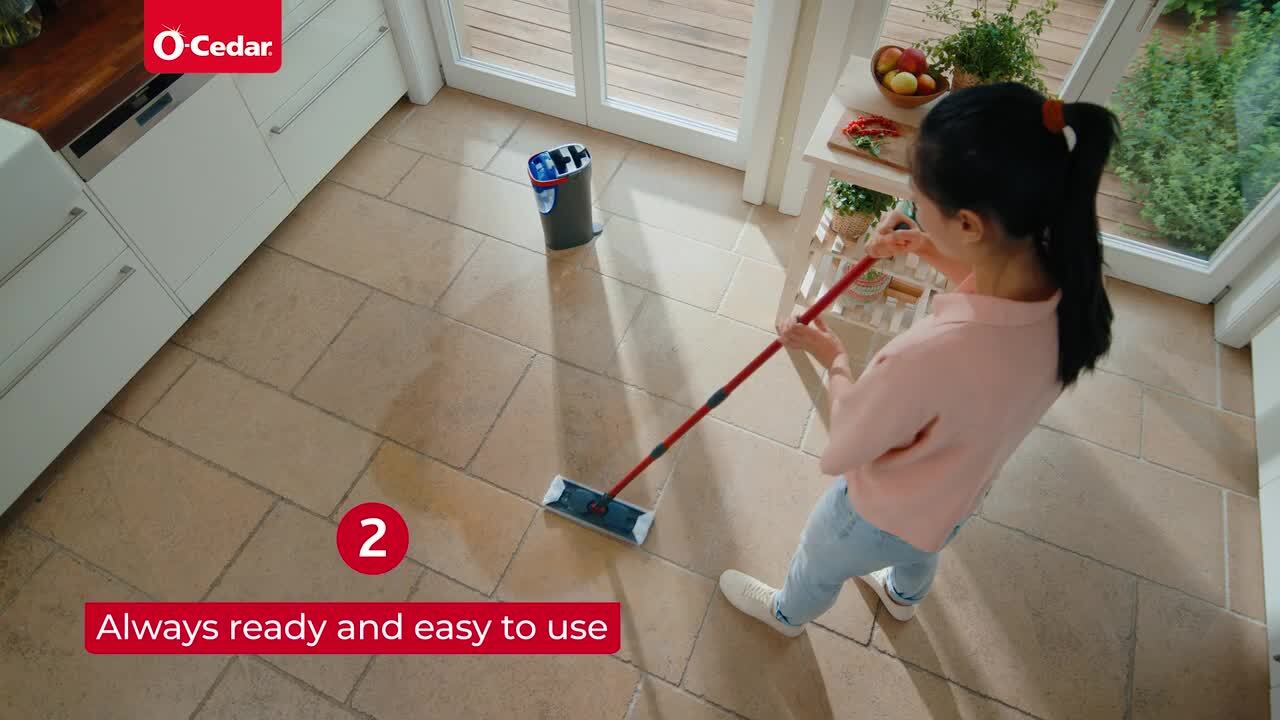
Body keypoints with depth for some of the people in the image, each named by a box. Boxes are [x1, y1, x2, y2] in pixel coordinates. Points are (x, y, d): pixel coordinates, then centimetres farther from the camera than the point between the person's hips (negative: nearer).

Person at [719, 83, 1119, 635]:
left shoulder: (930, 355, -49)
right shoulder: (1070, 282, -25)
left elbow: (841, 450, -28)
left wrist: (831, 355, -13)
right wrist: (937, 254, -7)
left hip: (883, 515, -6)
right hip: (958, 493, 6)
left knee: (818, 565, 30)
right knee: (920, 546, 41)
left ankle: (788, 614, 65)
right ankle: (902, 596, 76)